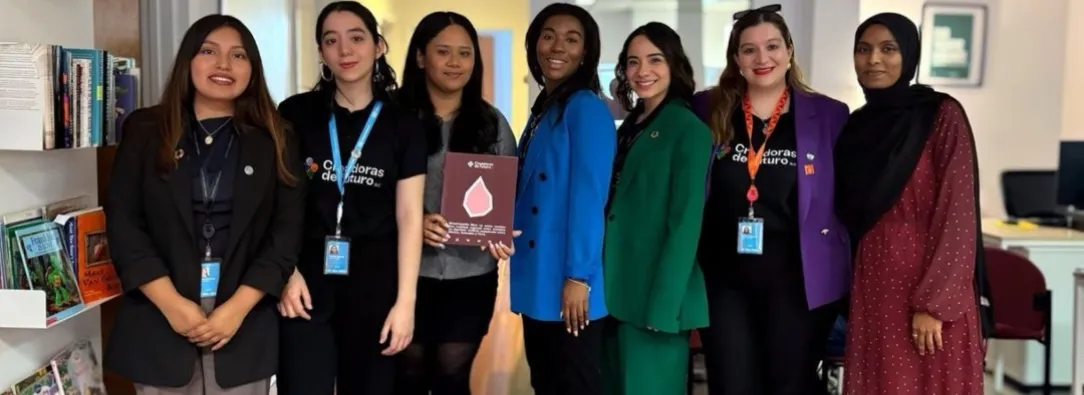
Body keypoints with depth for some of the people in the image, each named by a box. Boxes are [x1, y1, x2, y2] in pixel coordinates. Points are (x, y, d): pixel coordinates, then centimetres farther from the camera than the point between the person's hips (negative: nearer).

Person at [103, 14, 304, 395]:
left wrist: (238, 307, -11)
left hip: (245, 324, 0)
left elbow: (287, 230, -1)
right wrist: (171, 303, -12)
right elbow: (122, 220, -1)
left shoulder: (275, 140, 5)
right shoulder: (144, 130, 5)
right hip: (160, 320, 0)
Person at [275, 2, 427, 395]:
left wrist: (405, 301, -7)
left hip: (375, 282, 0)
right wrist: (285, 271, -8)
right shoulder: (295, 114, 3)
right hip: (306, 279, 0)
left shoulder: (403, 125, 2)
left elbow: (409, 216, -2)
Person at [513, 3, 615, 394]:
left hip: (566, 284, -9)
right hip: (537, 280, 9)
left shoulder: (586, 108, -12)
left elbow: (588, 197, -17)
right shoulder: (542, 110, 14)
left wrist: (578, 276, -20)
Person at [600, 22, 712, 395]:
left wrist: (662, 307, -18)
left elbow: (685, 224, -14)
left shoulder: (689, 129, -9)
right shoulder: (628, 127, 13)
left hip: (656, 298, -7)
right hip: (616, 295, 7)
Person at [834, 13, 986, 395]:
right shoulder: (857, 125, 10)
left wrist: (933, 302, -17)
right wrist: (845, 289, 9)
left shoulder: (942, 115, -7)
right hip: (871, 289, 5)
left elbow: (957, 215, -12)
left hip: (928, 290, -5)